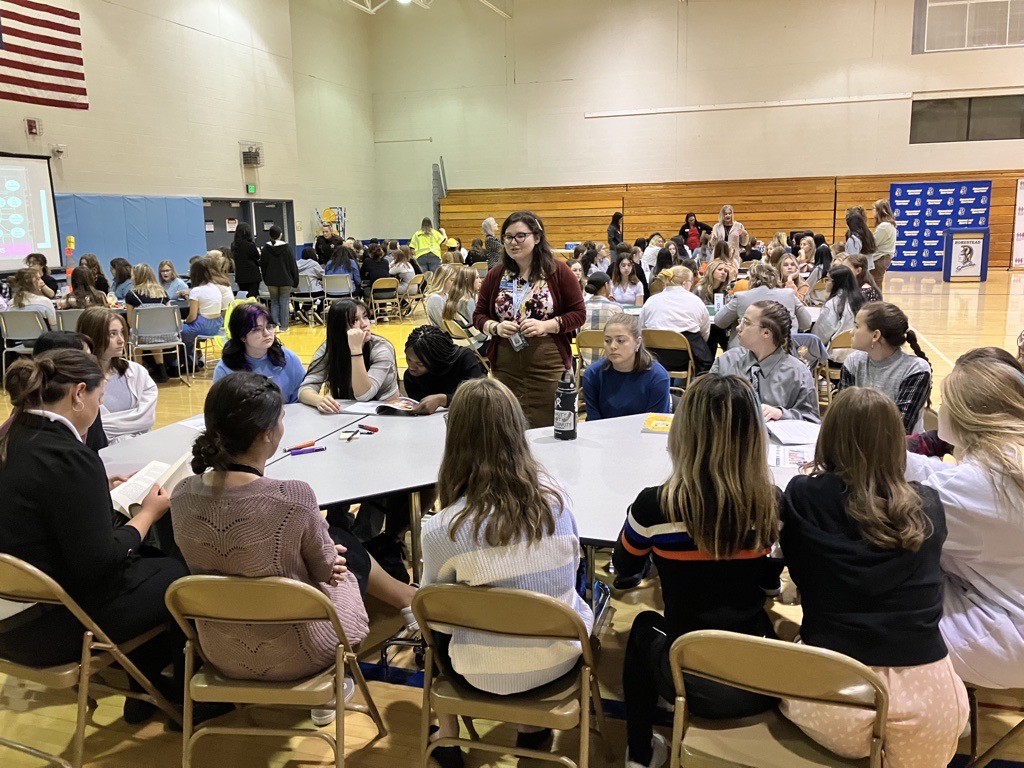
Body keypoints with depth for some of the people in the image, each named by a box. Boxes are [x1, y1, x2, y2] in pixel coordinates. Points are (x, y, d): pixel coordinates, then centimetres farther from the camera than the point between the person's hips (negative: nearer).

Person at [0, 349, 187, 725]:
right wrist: (148, 513, -10)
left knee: (152, 560, 24)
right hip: (53, 626, -9)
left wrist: (100, 490, 13)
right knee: (183, 577, 10)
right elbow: (97, 564, -23)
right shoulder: (67, 457, -27)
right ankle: (189, 701, 31)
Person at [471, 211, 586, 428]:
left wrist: (547, 325, -17)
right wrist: (495, 327, -10)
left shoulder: (558, 271, -3)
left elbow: (579, 314, -2)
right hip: (505, 368, 3)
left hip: (548, 366, -3)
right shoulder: (495, 276, 7)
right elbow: (478, 315, 11)